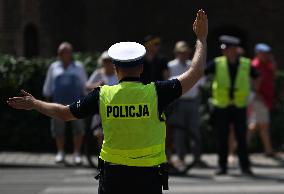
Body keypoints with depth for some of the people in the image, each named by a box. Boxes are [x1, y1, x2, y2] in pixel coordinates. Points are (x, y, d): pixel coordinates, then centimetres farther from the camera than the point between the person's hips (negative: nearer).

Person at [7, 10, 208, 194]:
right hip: (148, 177, -2)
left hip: (112, 175, 2)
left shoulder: (103, 95, -3)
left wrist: (34, 103, 25)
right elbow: (196, 73, -4)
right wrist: (201, 38, 9)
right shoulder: (155, 93, -9)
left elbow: (65, 113, 8)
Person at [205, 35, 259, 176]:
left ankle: (245, 167, 6)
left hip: (239, 107, 0)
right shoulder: (217, 63, -3)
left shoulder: (246, 65, 0)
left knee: (241, 138, -2)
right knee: (222, 139, 3)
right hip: (221, 107, 0)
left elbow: (256, 78, 17)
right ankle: (222, 167, 12)